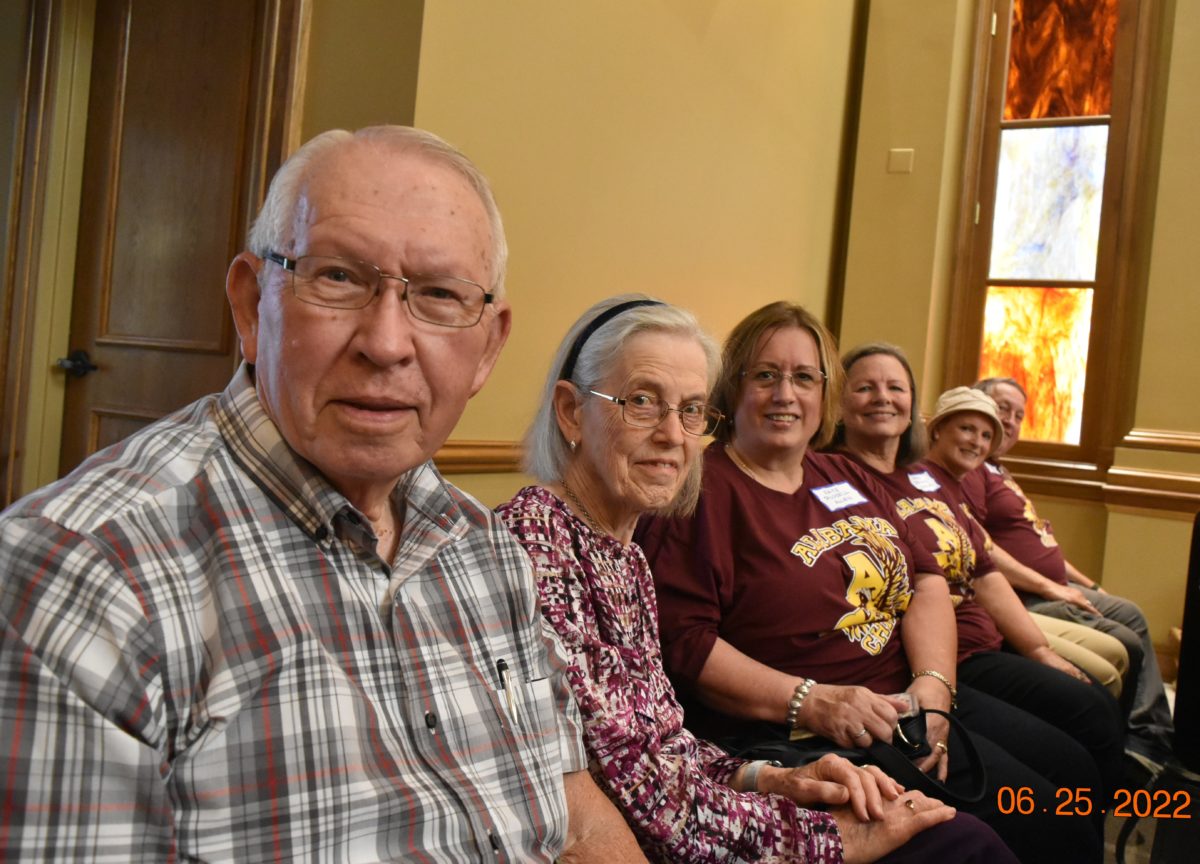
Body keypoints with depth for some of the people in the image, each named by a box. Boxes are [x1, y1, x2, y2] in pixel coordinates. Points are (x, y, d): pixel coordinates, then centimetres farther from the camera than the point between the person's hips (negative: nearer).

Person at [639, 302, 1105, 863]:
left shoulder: (849, 479, 17)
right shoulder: (702, 492, -9)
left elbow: (925, 582, 11)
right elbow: (683, 640, -17)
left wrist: (933, 686, -7)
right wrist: (809, 703, -24)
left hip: (913, 713, 8)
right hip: (797, 746, -8)